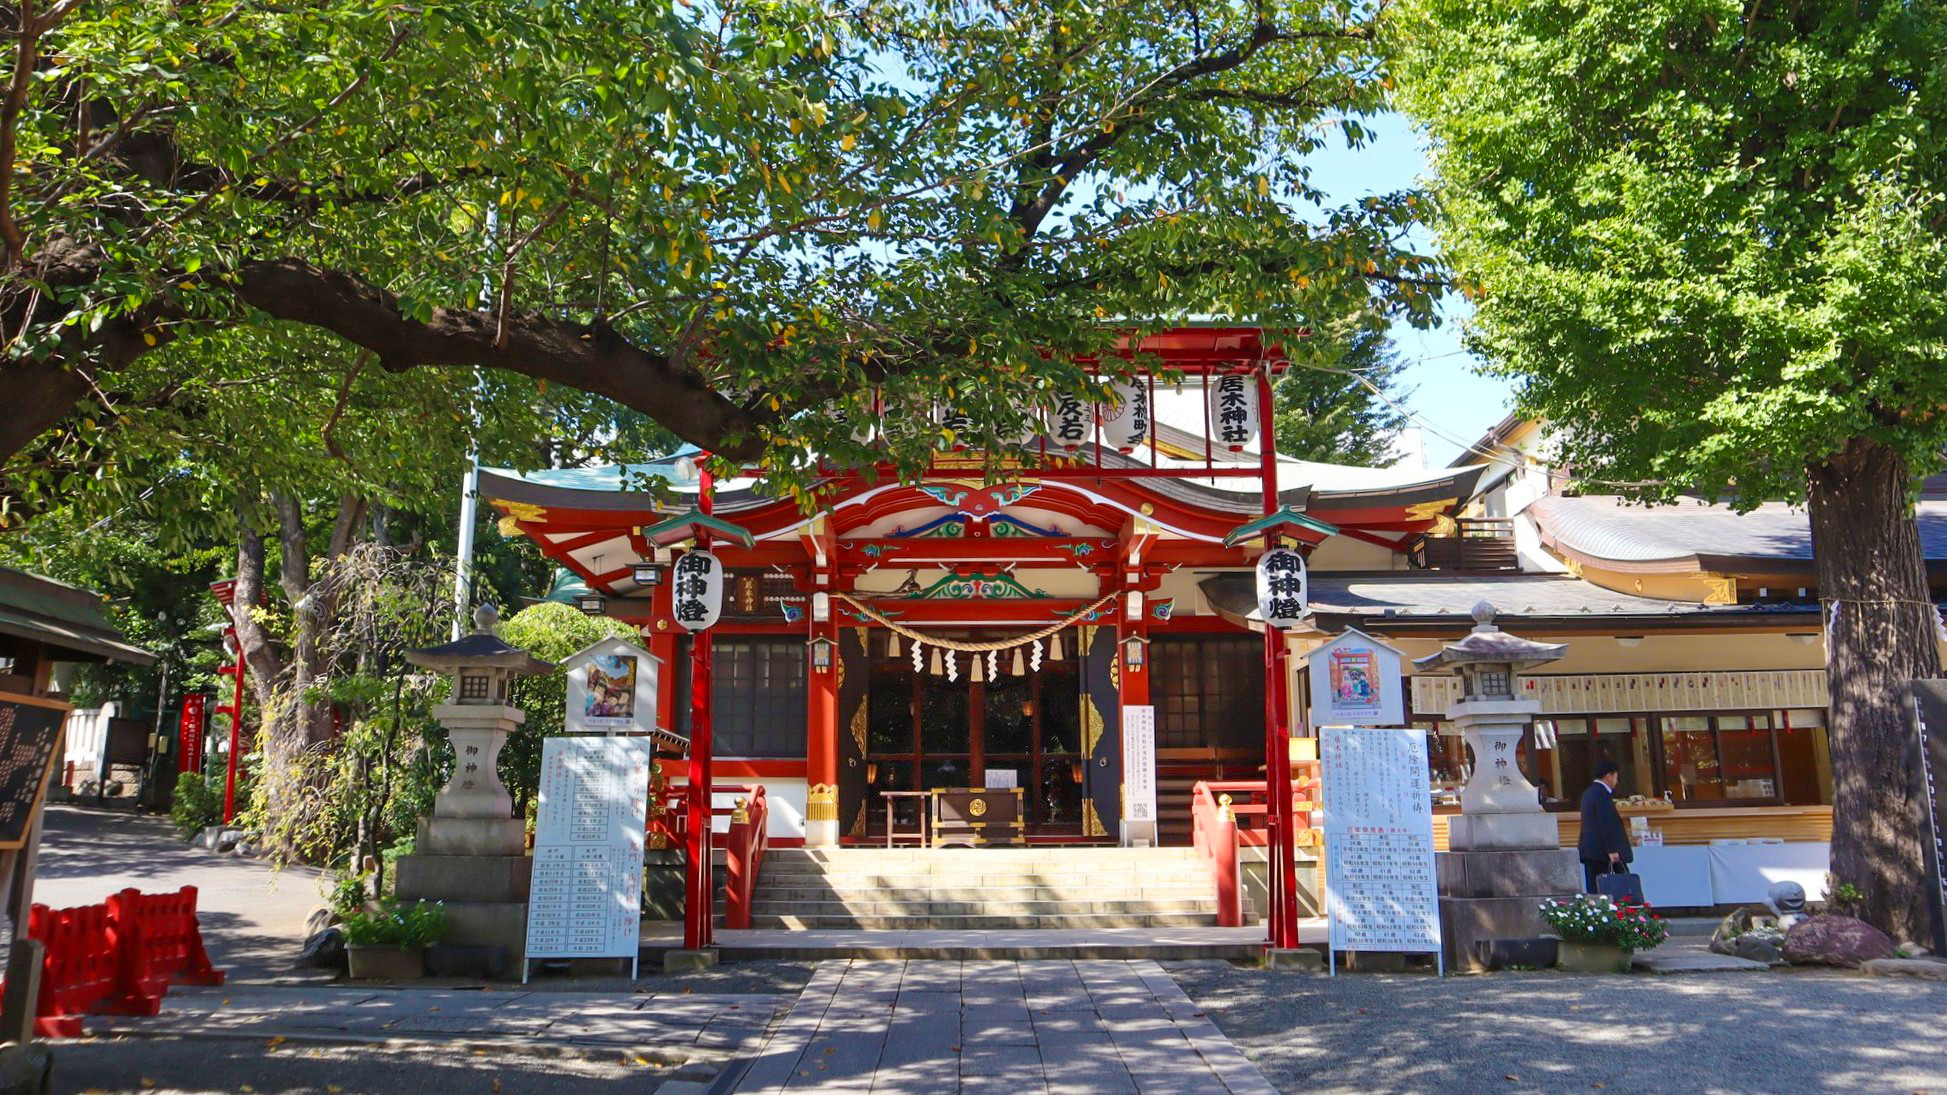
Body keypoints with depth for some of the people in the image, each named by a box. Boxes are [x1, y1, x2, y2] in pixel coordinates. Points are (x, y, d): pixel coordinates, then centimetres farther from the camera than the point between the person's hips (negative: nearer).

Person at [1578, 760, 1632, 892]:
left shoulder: (1588, 793, 17)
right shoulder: (1602, 794, -13)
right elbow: (1606, 824, -19)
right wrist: (1611, 850, -19)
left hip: (1589, 850, 9)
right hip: (1601, 851, -9)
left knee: (1594, 889, 6)